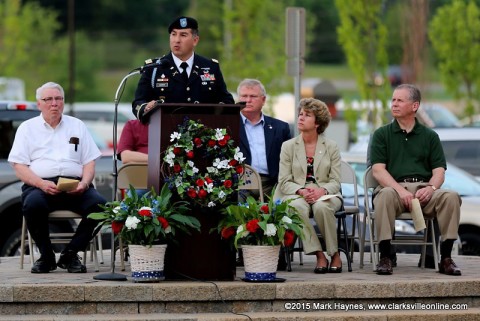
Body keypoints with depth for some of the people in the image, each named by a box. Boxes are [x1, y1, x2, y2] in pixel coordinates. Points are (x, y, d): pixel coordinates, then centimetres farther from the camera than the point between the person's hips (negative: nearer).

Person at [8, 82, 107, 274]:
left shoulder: (77, 126, 22)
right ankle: (46, 256, -17)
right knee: (32, 205, -37)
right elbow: (19, 167, 5)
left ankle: (70, 254, -15)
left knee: (99, 204, -29)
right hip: (39, 185, -2)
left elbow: (89, 162, 16)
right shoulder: (28, 128, 15)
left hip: (74, 186, 2)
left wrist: (84, 183, -6)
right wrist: (42, 184, -14)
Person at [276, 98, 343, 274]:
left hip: (324, 195, 0)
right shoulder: (288, 146, 9)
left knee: (321, 207, -37)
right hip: (297, 195, 0)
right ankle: (319, 255, -29)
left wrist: (322, 191, -20)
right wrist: (301, 191, -19)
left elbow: (335, 181, 2)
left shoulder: (331, 147, 7)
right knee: (298, 207, -37)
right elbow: (284, 181, 2)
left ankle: (335, 254, -18)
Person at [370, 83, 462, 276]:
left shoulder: (429, 136, 19)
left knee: (451, 197, -28)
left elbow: (439, 172, 10)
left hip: (424, 190, 2)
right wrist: (400, 190, -17)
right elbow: (378, 171, 1)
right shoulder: (382, 135, 14)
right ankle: (384, 258, -33)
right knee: (386, 195, -38)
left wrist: (431, 188, -14)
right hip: (393, 187, -2)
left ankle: (446, 258, -22)